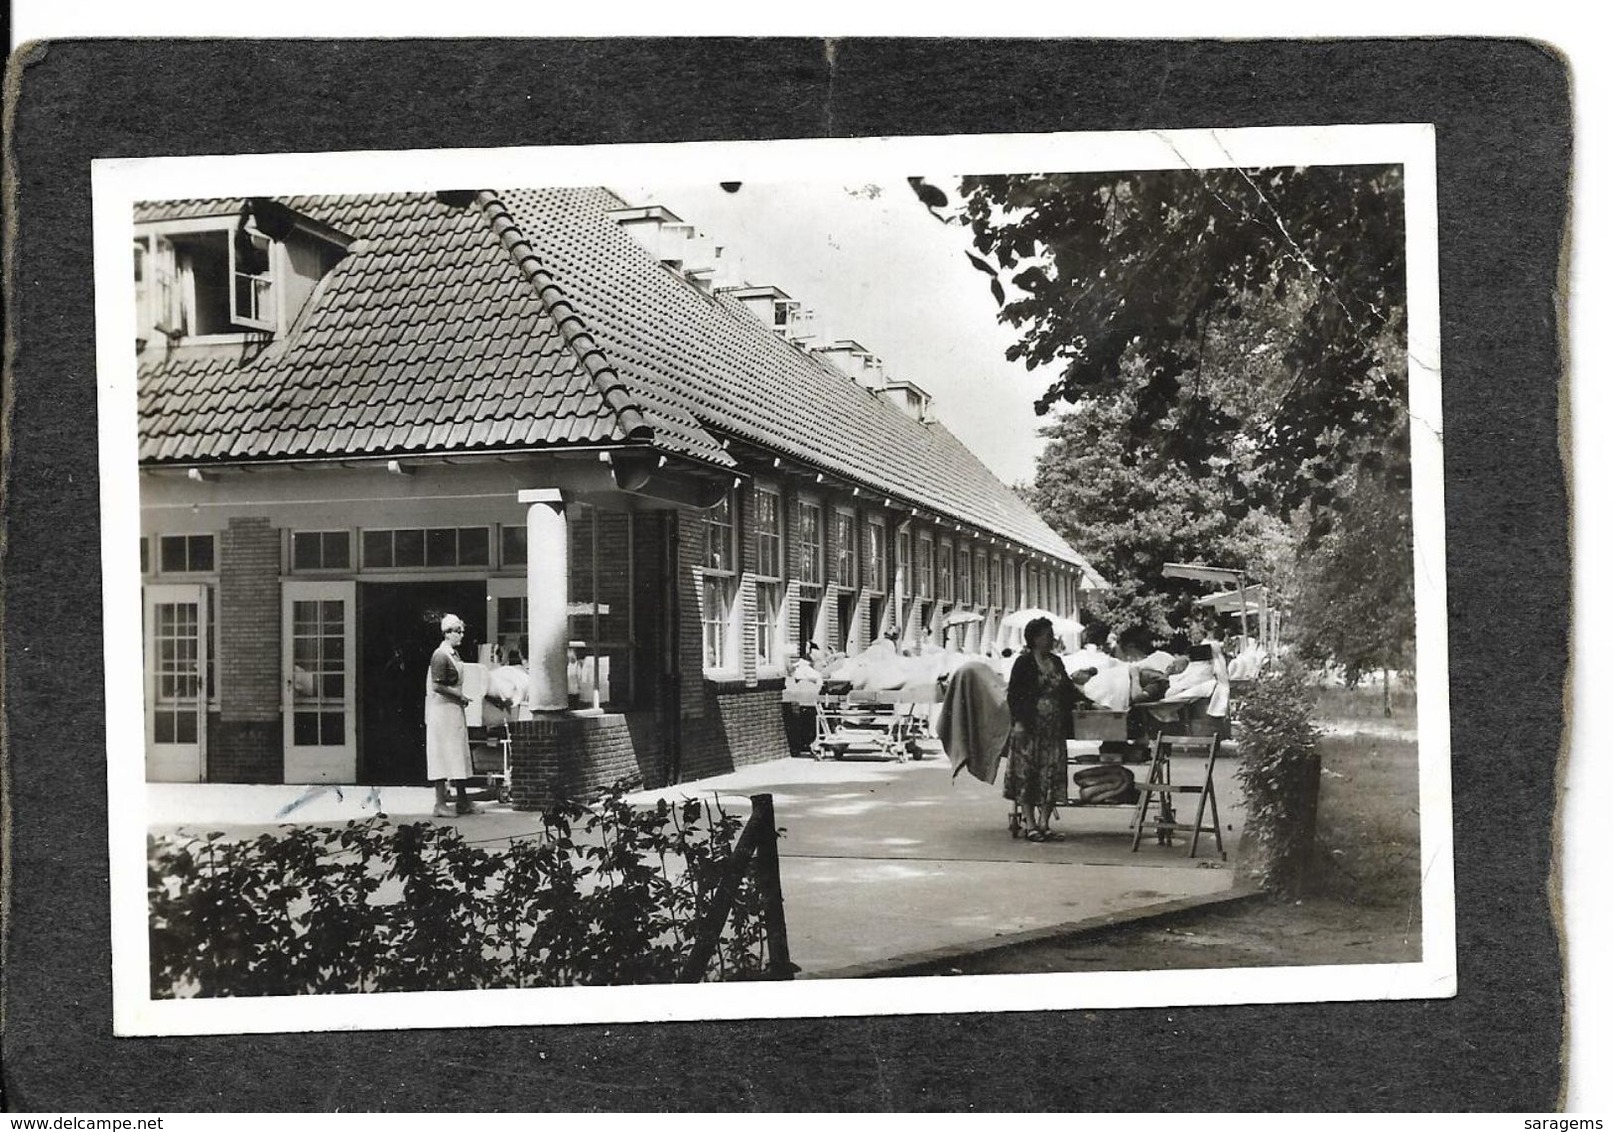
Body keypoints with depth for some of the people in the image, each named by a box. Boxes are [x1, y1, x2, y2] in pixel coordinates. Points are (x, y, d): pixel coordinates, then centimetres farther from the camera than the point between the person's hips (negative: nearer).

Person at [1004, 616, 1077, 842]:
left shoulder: (1056, 663, 15)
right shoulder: (1024, 662, -3)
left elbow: (1068, 691, 21)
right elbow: (1013, 694, -7)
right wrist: (1018, 721, -14)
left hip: (1054, 729, 6)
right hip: (1030, 728, -5)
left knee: (1052, 776, 2)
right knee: (1026, 775, -2)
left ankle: (1044, 824, 8)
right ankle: (1031, 825, 4)